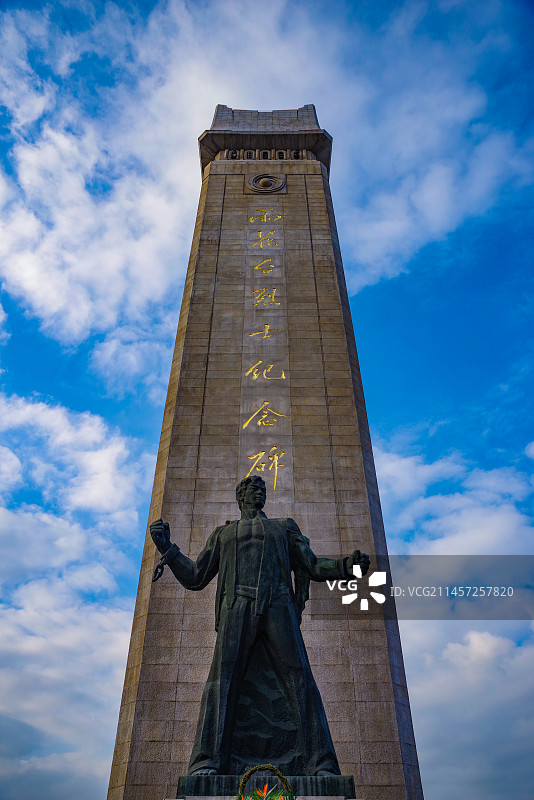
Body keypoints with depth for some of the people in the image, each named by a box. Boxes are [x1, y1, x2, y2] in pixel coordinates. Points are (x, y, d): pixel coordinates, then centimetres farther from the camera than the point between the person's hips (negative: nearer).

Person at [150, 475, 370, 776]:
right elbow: (195, 577, 23)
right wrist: (167, 548, 10)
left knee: (300, 680, -13)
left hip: (278, 607, 0)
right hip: (238, 607, 0)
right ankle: (207, 764, -21)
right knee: (223, 678, -18)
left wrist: (347, 565, 3)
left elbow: (314, 567, 22)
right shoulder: (223, 533, 29)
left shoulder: (284, 527, 30)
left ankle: (322, 767, -15)